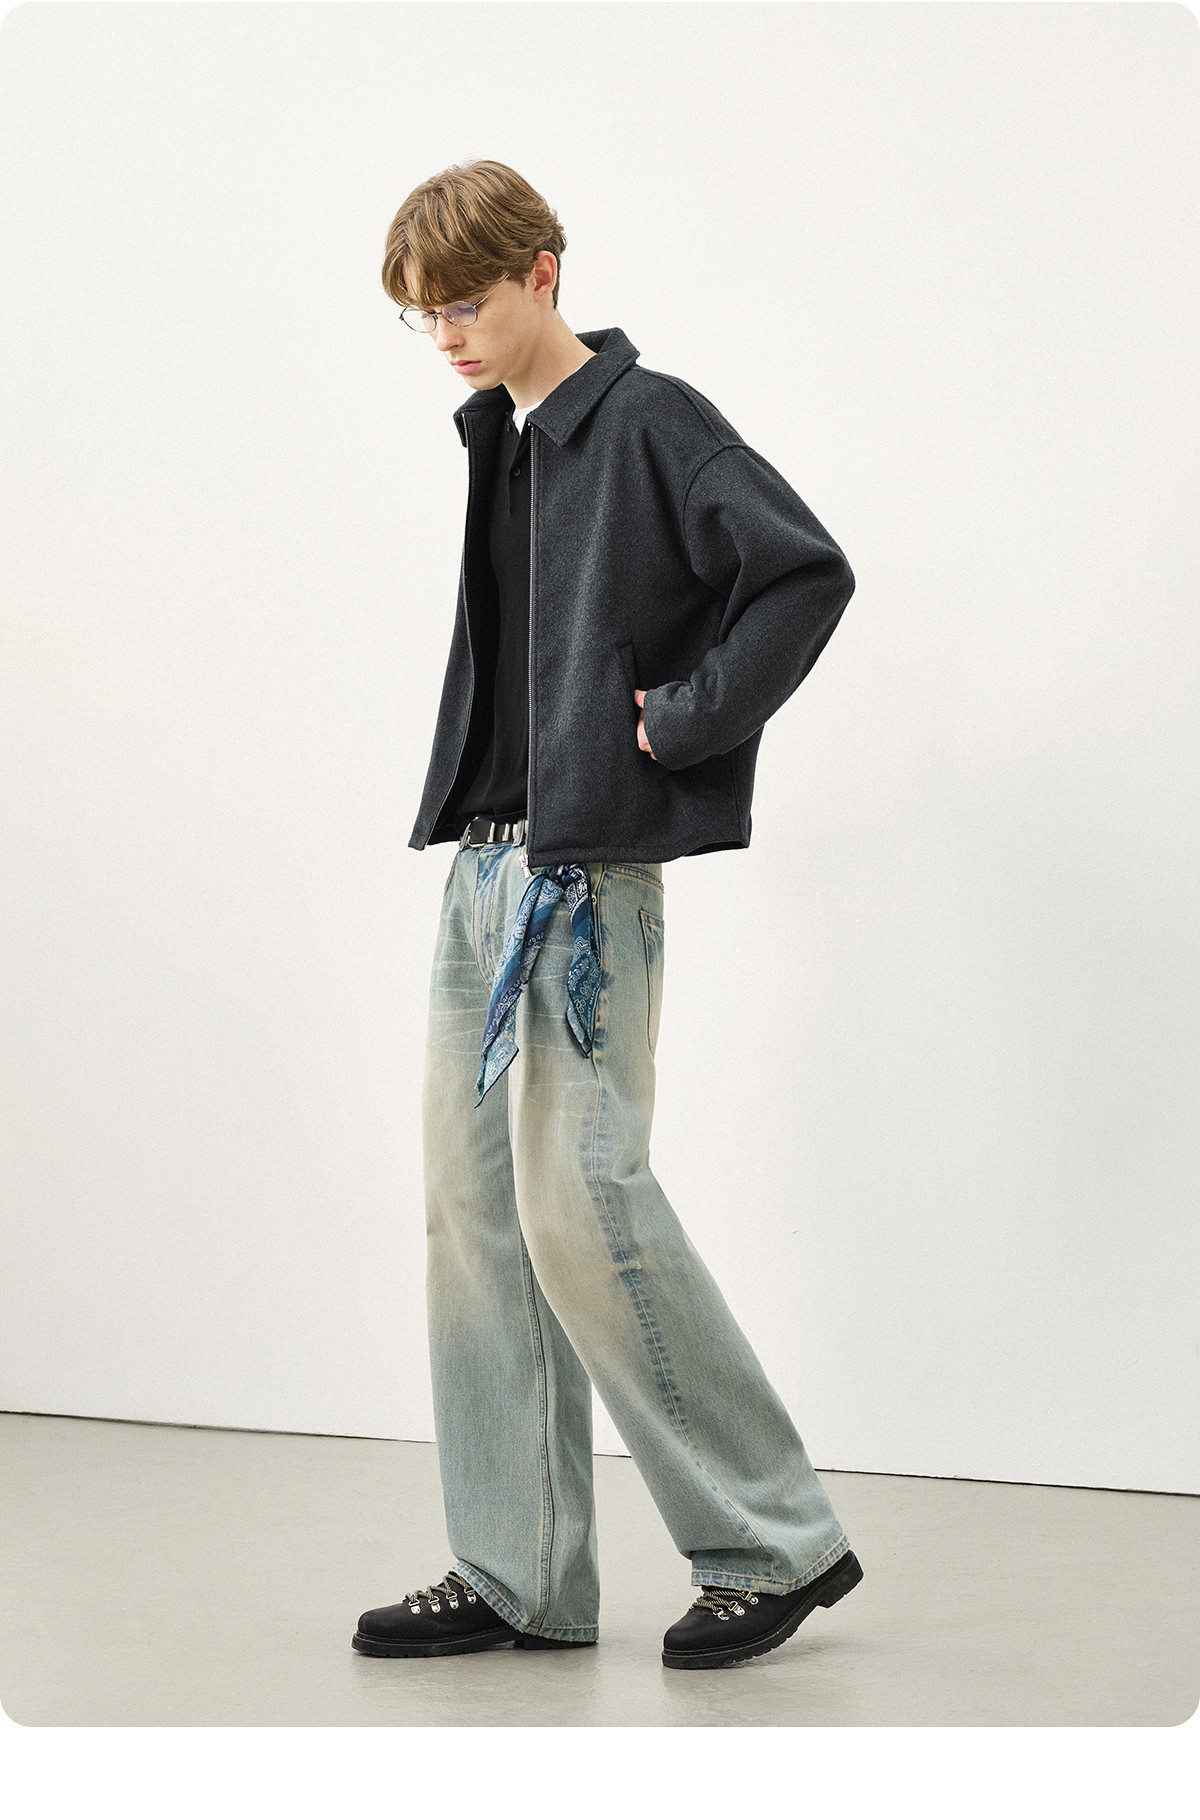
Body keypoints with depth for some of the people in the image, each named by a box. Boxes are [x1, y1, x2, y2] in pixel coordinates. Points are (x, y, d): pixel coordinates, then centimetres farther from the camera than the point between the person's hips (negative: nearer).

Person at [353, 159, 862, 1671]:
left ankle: (775, 1537, 4)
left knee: (578, 1197, -10)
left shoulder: (651, 421, -9)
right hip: (484, 863, 9)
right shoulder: (498, 441, 16)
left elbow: (806, 574, -19)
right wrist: (478, 821, 14)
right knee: (475, 1206, 6)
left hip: (592, 870, -9)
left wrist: (686, 722, -15)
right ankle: (519, 1575, 14)